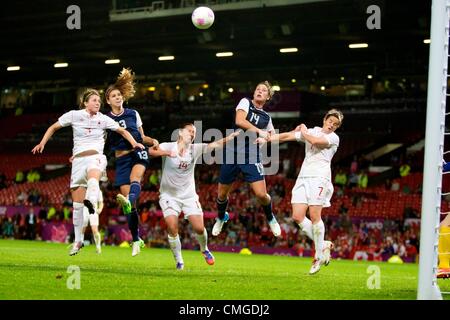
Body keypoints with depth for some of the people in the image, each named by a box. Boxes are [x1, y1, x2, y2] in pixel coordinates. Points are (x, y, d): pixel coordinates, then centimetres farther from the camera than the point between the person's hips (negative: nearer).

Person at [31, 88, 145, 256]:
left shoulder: (103, 119, 6)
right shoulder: (74, 115, 4)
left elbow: (123, 131, 16)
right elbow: (53, 127, 14)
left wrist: (134, 143, 0)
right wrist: (42, 143, 3)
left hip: (96, 157, -1)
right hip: (78, 159, 1)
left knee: (93, 176, -40)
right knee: (77, 203, 0)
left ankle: (91, 202, -70)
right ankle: (78, 240, 11)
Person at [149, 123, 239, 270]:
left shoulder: (195, 149, -4)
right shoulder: (168, 147, -12)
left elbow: (215, 144, -14)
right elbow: (151, 151, -30)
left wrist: (228, 138, -32)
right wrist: (167, 153, -47)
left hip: (189, 195, 2)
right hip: (169, 195, -2)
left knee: (199, 228, -4)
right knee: (172, 228, -16)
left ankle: (204, 249, 28)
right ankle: (178, 260, 3)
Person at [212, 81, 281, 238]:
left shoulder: (266, 117, 11)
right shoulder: (246, 102, 0)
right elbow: (239, 121, -17)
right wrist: (259, 132, -14)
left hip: (251, 156, 2)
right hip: (232, 153, -1)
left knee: (261, 194, -13)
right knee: (222, 194, 9)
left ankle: (271, 219, 17)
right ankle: (221, 218, 41)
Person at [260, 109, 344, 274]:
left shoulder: (334, 138, 3)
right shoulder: (311, 131, 19)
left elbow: (316, 141, -14)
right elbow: (286, 136, 14)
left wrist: (304, 131, 5)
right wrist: (266, 139, 4)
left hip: (319, 178, -5)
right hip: (303, 177, 5)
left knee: (314, 216, -13)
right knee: (297, 216, -6)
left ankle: (319, 255, -2)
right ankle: (323, 245, 8)